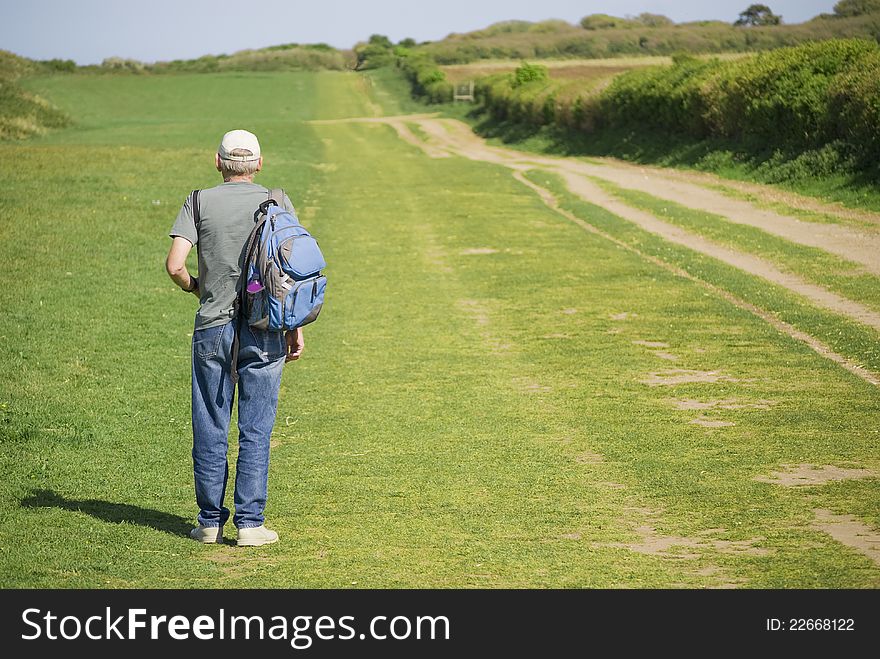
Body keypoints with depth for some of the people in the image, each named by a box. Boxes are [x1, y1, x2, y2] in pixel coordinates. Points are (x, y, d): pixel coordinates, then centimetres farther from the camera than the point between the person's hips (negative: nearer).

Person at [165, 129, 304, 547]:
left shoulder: (200, 202, 1)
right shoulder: (278, 204, 3)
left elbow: (174, 265, -8)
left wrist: (194, 288, 13)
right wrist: (295, 328, 4)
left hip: (212, 328, 0)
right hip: (264, 331, 0)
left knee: (210, 429, 8)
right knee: (255, 430, 4)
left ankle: (210, 522, 13)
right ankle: (250, 523, 4)